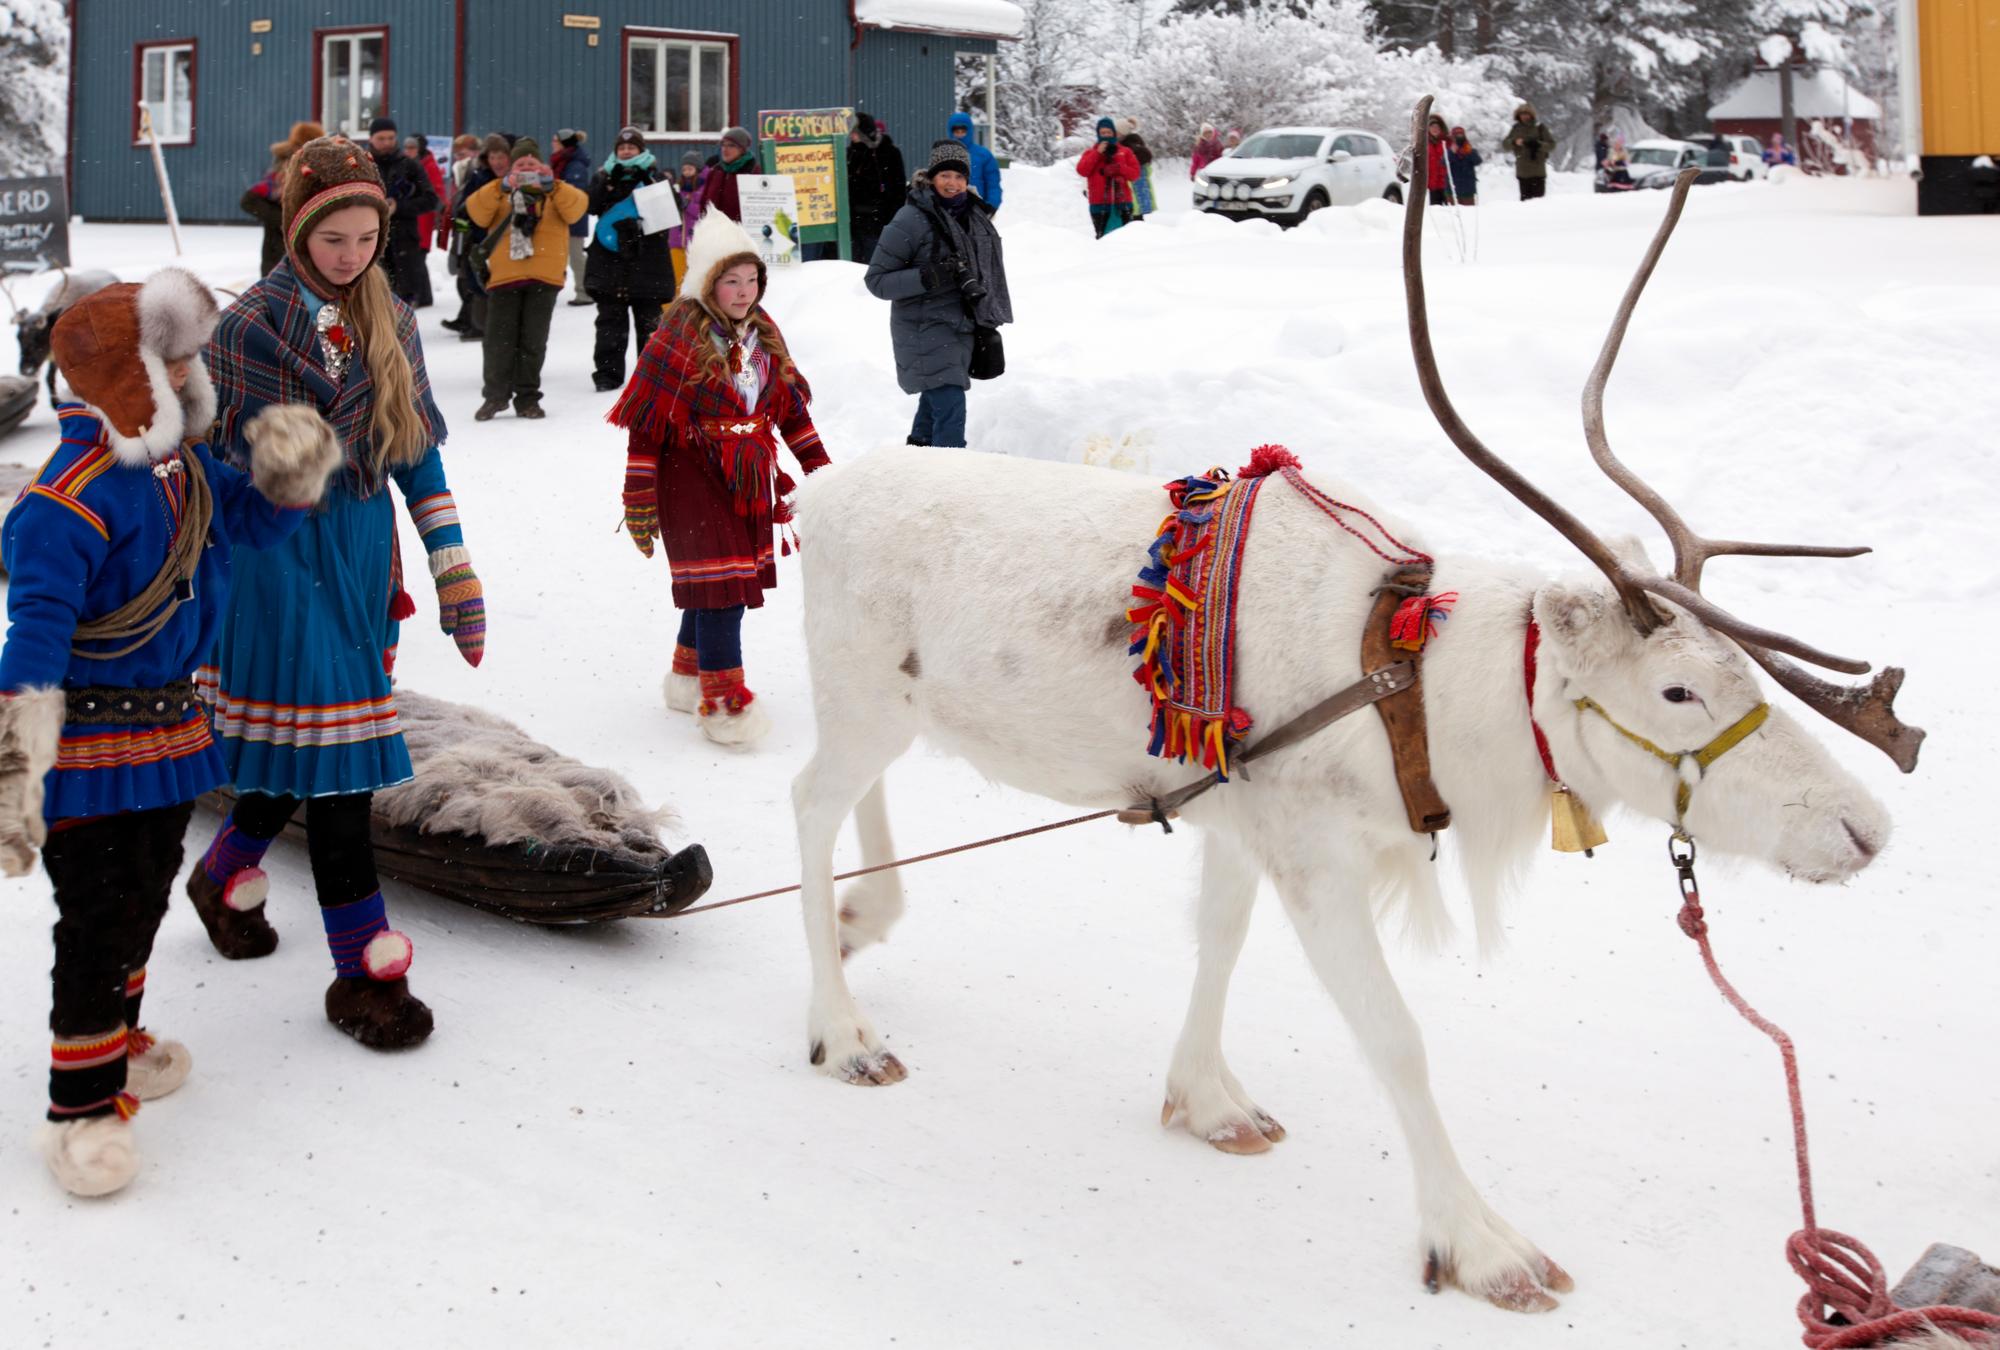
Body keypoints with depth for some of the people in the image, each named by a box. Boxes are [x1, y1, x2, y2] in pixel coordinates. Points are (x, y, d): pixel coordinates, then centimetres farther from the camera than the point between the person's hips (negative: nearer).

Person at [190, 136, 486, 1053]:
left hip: (365, 551, 6)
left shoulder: (391, 322, 6)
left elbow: (417, 453, 11)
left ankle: (226, 876, 43)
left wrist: (453, 566, 7)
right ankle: (366, 970, -2)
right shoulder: (251, 325, -11)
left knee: (300, 743, 15)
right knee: (329, 755, -7)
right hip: (282, 557, -6)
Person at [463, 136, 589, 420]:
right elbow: (476, 211, -6)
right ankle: (495, 394, 13)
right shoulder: (499, 193, 12)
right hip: (504, 275, 0)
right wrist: (502, 187, -20)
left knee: (533, 341, 3)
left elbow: (576, 208, -8)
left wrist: (551, 185, -22)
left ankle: (527, 398, 10)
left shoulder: (557, 192, 12)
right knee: (500, 340, 1)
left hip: (544, 277, 0)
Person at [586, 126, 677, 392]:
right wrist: (611, 183, -16)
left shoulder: (655, 175, 7)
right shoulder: (604, 176, 10)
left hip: (647, 260, -1)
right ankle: (608, 372, 2)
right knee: (610, 319, 1)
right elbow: (593, 206, -5)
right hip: (610, 260, 1)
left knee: (648, 319, 5)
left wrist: (648, 183, -17)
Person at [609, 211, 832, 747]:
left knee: (718, 582, 13)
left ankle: (689, 675, 31)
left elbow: (790, 404, 16)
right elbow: (646, 422, -12)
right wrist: (639, 498, -13)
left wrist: (819, 467, 14)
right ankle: (723, 699, -6)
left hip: (749, 480, 7)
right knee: (717, 583, -10)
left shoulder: (762, 332, 7)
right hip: (693, 479, -7)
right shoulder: (679, 337, -13)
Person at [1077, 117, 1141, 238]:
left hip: (1122, 202, 1)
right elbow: (1082, 170, -6)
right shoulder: (1090, 153, 10)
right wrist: (1097, 153, -10)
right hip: (1100, 204, -1)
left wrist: (1118, 168, -12)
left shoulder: (1125, 152, 11)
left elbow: (1135, 173, 4)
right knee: (1103, 237, -5)